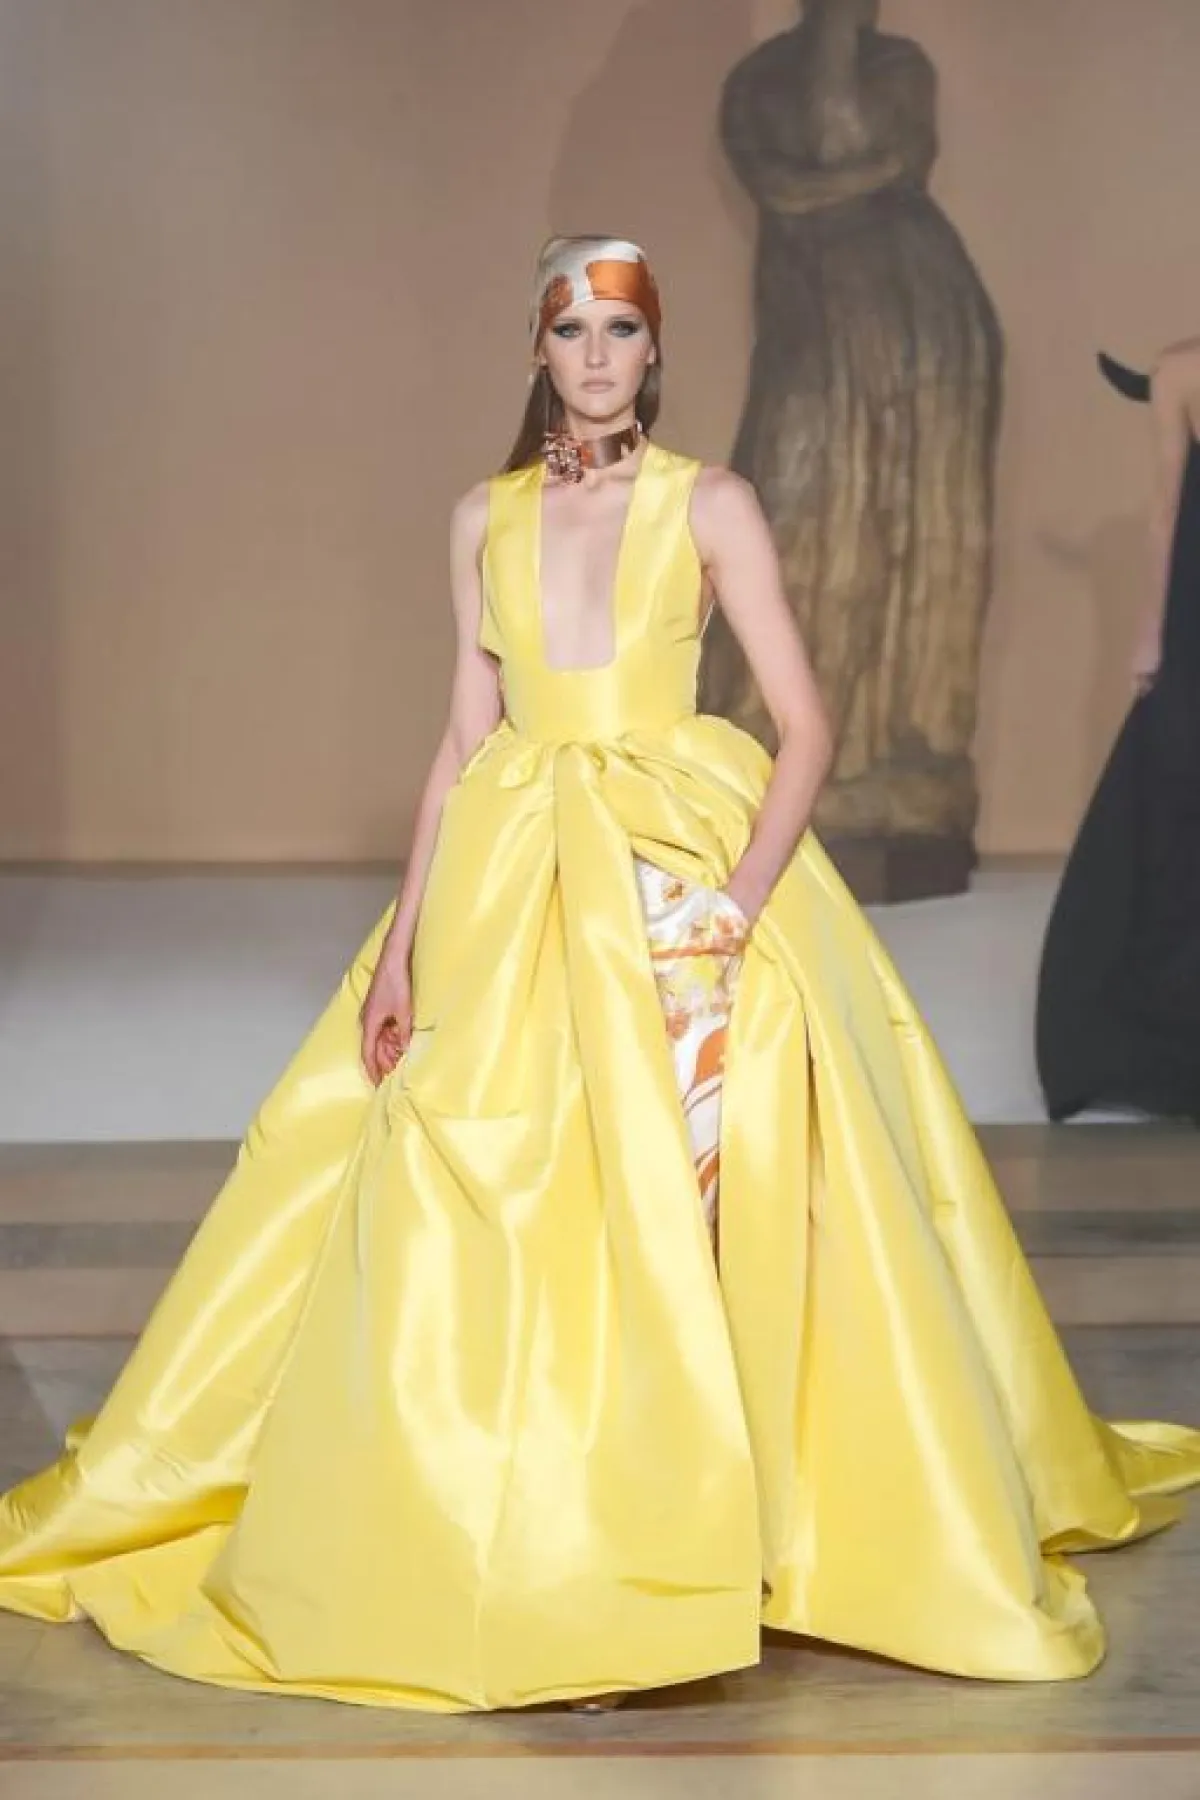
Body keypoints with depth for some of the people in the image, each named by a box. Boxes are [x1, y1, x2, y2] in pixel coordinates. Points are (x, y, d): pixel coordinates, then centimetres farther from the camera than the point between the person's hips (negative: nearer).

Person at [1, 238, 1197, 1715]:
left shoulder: (711, 505, 2)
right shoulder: (485, 519, 12)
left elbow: (805, 730, -3)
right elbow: (466, 738, 11)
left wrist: (736, 904, -17)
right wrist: (402, 940, 3)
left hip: (680, 874, -3)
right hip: (509, 887, 3)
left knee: (662, 1204, -9)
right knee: (474, 1217, -3)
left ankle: (652, 1563, 4)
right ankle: (517, 1553, 9)